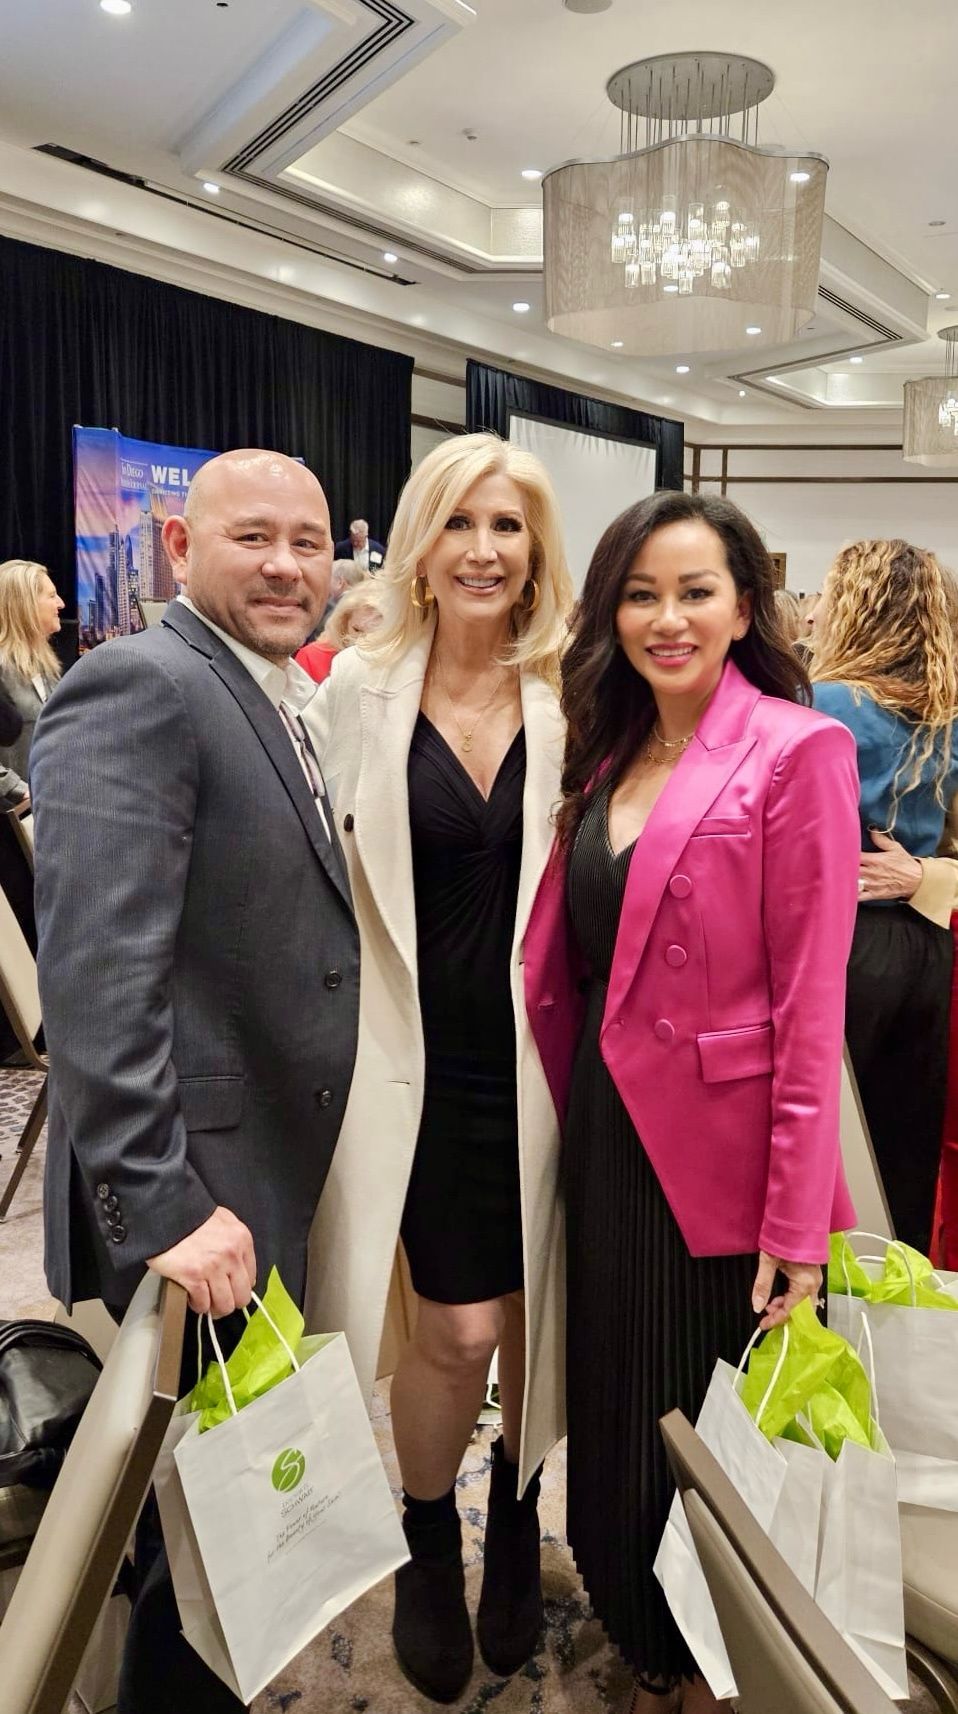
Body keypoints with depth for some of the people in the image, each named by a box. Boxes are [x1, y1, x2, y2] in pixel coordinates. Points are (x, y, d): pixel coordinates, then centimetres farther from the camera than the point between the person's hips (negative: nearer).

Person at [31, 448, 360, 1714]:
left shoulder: (295, 702, 11)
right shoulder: (139, 688, -16)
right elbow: (99, 970, -25)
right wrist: (159, 1204, -26)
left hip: (288, 1175, 9)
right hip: (198, 1193, -9)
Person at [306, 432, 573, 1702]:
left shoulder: (575, 693, -3)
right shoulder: (361, 687, -3)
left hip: (544, 1055, 1)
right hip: (425, 1058, -1)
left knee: (533, 1310, 14)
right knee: (456, 1329, 3)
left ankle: (517, 1515, 46)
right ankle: (429, 1541, 36)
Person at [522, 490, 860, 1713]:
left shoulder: (797, 750, -12)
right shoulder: (607, 754, 8)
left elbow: (809, 1002, -16)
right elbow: (566, 968, 11)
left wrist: (798, 1226, -16)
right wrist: (578, 1126, 6)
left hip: (723, 1153, -6)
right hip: (606, 1135, 6)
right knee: (616, 1417, 21)